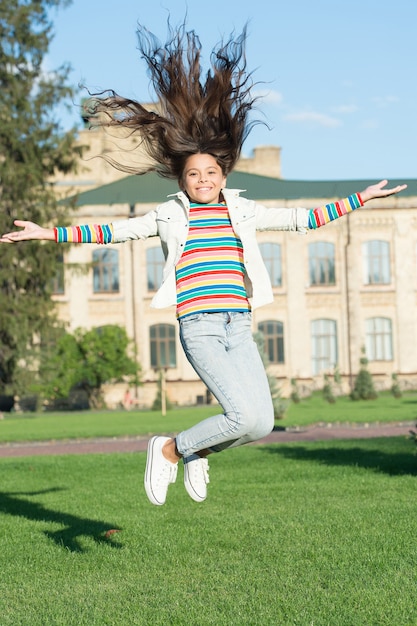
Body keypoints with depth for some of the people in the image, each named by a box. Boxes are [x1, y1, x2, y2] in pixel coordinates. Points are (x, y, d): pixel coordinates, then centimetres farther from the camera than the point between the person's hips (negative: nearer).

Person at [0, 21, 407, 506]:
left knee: (260, 424, -4)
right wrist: (49, 234, 4)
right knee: (247, 416, -18)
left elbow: (299, 219, 19)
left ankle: (197, 449, 24)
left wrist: (361, 198, 19)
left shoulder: (241, 211, 15)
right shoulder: (169, 216, 7)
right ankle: (169, 450, 5)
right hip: (199, 329, -4)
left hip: (239, 328, 5)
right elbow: (114, 231, 9)